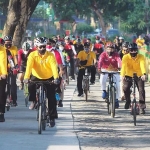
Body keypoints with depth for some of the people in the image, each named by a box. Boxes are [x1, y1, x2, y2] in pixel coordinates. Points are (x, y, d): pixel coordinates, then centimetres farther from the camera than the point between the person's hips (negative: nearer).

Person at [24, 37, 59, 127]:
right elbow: (29, 66, -29)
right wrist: (27, 77, -46)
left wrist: (56, 78, -48)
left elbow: (54, 67, -31)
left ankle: (52, 117, 8)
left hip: (49, 78, 0)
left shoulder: (50, 55, -17)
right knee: (31, 86, -31)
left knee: (52, 98, -5)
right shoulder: (32, 55, -16)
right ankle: (33, 101, -3)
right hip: (37, 77, 0)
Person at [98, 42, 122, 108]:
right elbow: (100, 61, -31)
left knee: (117, 85, -7)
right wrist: (99, 68, -52)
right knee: (102, 80, -29)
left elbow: (119, 61, -34)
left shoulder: (116, 54, -15)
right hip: (105, 70, 0)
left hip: (114, 71, 0)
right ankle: (104, 91, -1)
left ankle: (116, 99, 10)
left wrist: (119, 67, -55)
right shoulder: (103, 54, -14)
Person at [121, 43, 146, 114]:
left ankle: (142, 107, -6)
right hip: (129, 76, 0)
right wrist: (122, 75, -50)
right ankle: (128, 101, 7)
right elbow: (123, 66, -31)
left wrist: (144, 74, -54)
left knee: (141, 90, -15)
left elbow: (143, 65, -35)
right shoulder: (126, 57, -17)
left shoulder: (141, 57, -18)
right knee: (125, 88, -20)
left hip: (139, 76, 0)